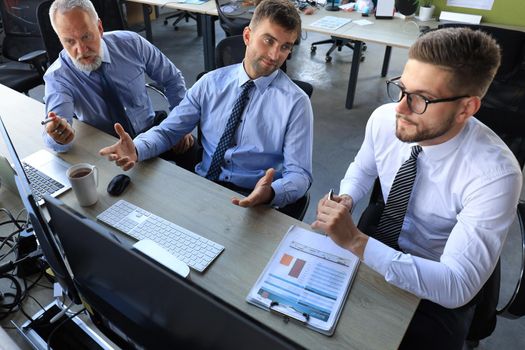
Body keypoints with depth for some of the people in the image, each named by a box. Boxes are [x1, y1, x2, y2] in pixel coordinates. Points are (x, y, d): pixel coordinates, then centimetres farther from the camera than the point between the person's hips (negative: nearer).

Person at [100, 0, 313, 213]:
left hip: (252, 203, -2)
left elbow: (299, 174, -10)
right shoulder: (211, 83, 3)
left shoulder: (295, 102, -6)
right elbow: (168, 130, 5)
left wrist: (270, 193, -32)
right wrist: (136, 149, -16)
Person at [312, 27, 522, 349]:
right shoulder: (384, 119, -15)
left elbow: (457, 286, -29)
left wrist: (356, 241, -37)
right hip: (374, 247, 4)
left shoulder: (495, 174, -29)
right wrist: (346, 200, -16)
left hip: (438, 292, -3)